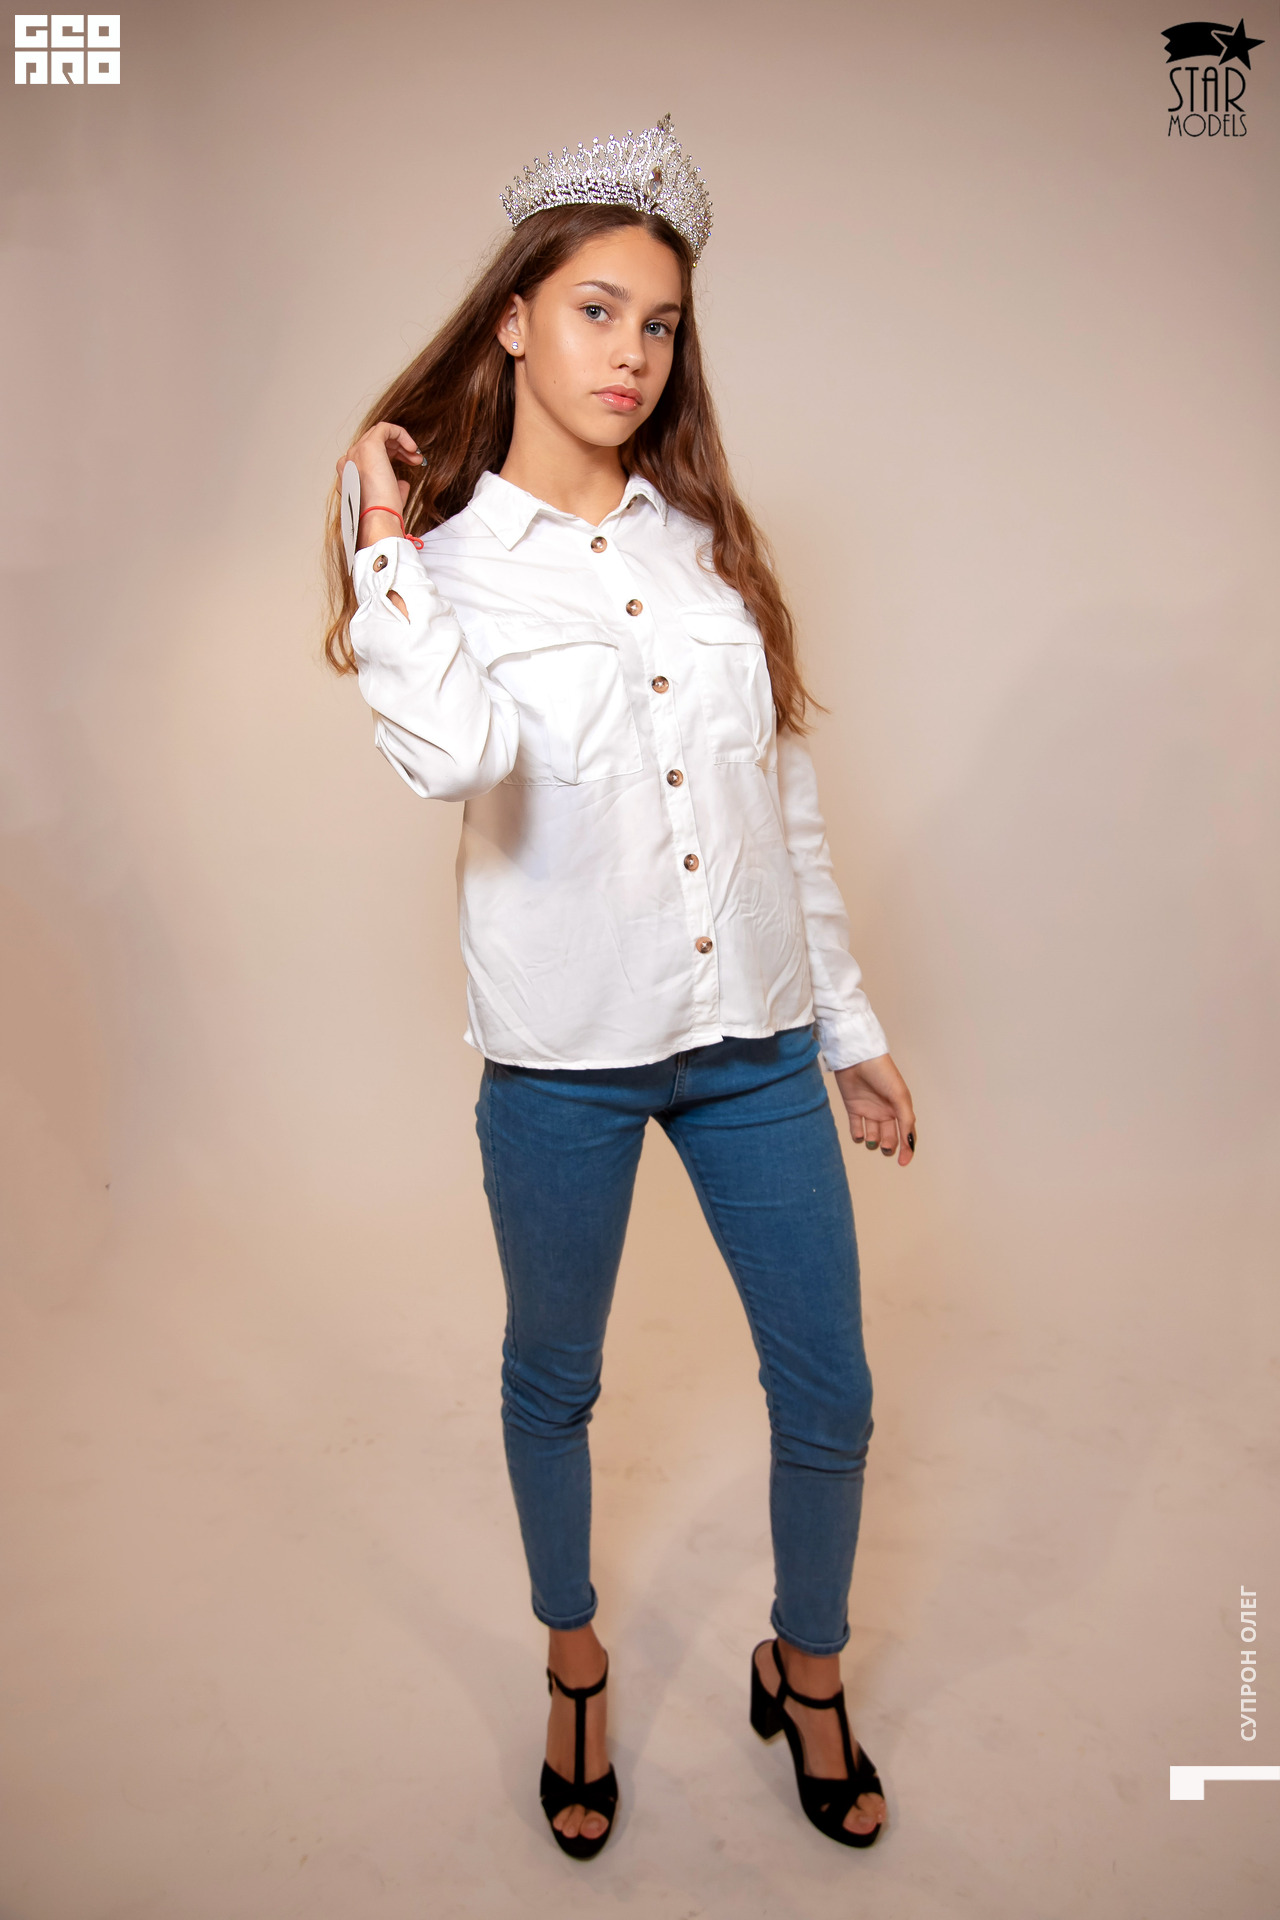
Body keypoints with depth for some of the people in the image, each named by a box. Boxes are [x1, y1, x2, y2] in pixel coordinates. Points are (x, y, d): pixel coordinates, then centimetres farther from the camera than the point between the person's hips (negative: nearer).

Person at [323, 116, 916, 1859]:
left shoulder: (706, 538, 6)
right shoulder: (444, 561, -4)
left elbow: (786, 798, 8)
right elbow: (456, 757, -28)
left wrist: (852, 1024, 10)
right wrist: (379, 542, -16)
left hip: (755, 1040, 3)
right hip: (564, 1058, -3)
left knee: (829, 1398, 11)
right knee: (553, 1382, 18)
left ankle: (807, 1672, 40)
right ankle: (574, 1663, 46)